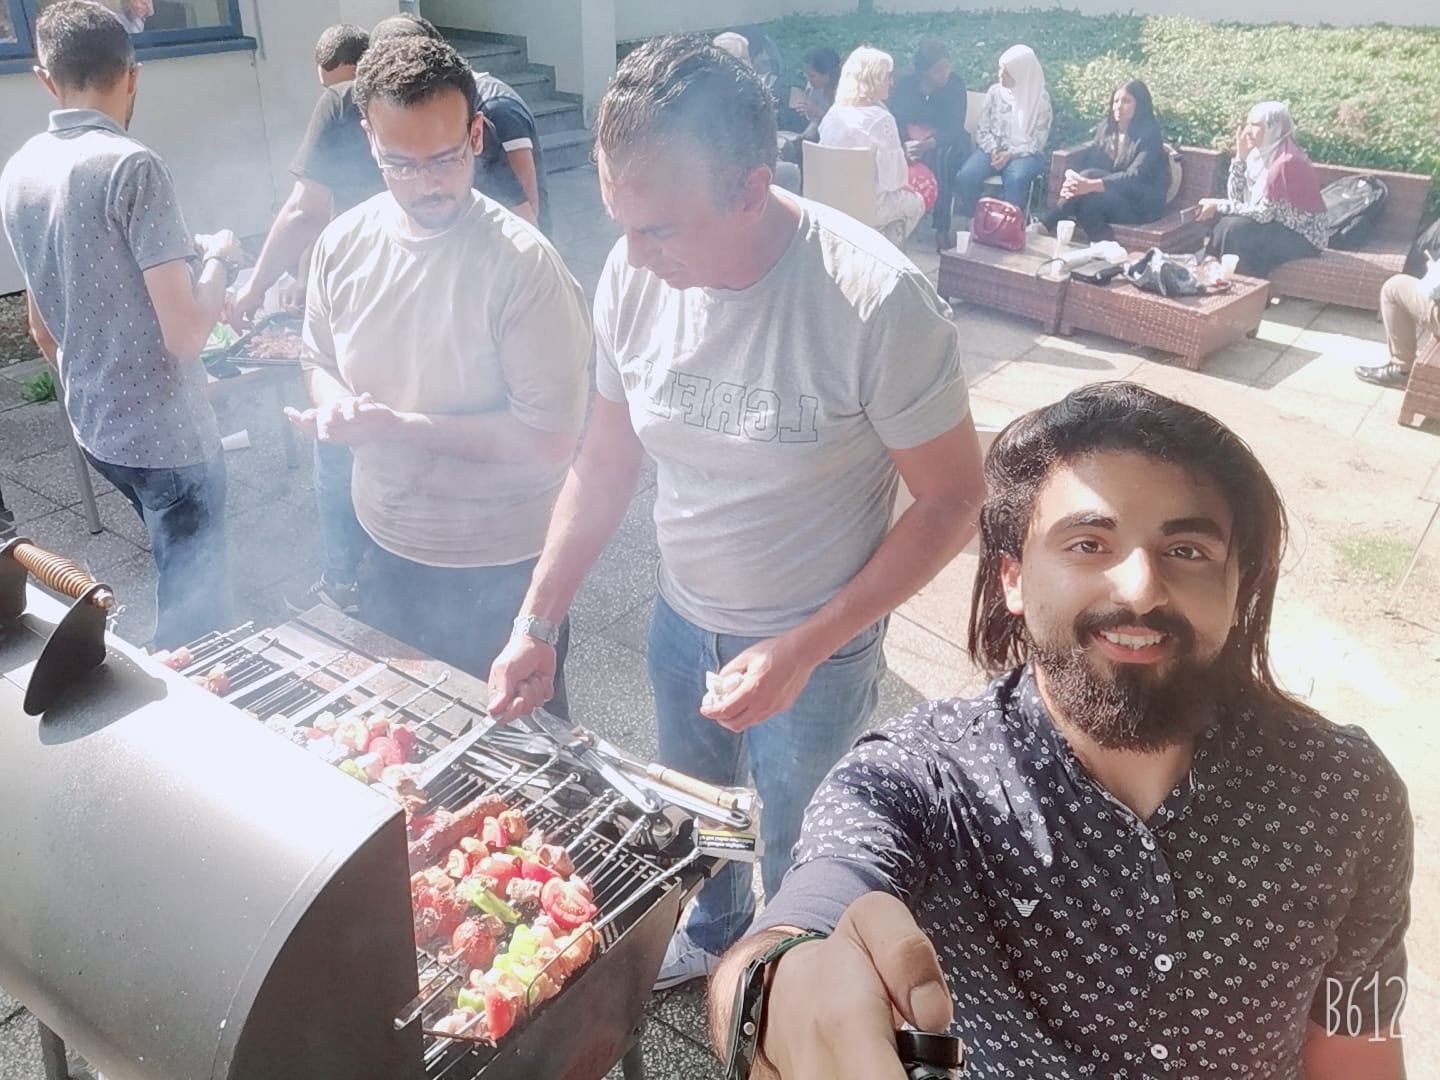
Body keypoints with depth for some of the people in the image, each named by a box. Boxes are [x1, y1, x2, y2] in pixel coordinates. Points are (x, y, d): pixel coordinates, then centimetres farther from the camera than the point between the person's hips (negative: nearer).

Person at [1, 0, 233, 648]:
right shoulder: (131, 166, -19)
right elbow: (186, 332, -24)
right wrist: (217, 258, -6)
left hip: (96, 431, 8)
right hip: (168, 435, -8)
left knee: (179, 581, 26)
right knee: (194, 607, 6)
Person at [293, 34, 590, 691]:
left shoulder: (521, 262, -22)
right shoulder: (344, 243, -4)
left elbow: (548, 440, -23)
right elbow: (320, 362, 11)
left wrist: (397, 426, -24)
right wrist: (335, 405, -13)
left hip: (496, 570, -5)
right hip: (384, 545, 6)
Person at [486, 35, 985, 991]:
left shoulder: (877, 301, -29)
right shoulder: (631, 276, -14)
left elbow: (954, 498, -20)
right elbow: (606, 464, -2)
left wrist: (802, 650, -24)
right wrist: (535, 622, -7)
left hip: (817, 645, -4)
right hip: (683, 618, 5)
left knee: (797, 855, 18)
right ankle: (709, 934, 59)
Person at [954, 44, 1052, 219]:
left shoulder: (1040, 98, -2)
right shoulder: (995, 92, 6)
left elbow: (1038, 140, -4)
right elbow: (983, 129, 7)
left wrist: (1011, 154, -18)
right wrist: (993, 150, -13)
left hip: (1024, 153, -3)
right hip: (993, 150, 3)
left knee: (1015, 180, -39)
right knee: (965, 177, -28)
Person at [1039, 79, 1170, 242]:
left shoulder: (1148, 135, -13)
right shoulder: (1105, 128, 7)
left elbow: (1134, 177, -26)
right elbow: (1083, 160, -1)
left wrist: (1091, 185, -40)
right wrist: (1072, 179, -27)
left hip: (1142, 206, -6)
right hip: (1108, 201, 6)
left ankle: (1043, 226, -32)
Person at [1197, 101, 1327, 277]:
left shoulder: (1286, 162, -24)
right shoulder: (1261, 154, 2)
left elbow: (1262, 213, -24)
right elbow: (1237, 198, -1)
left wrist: (1218, 205, -19)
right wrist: (1240, 156, -7)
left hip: (1304, 237, -8)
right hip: (1282, 228, 8)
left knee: (1235, 229, -23)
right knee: (1224, 221, -8)